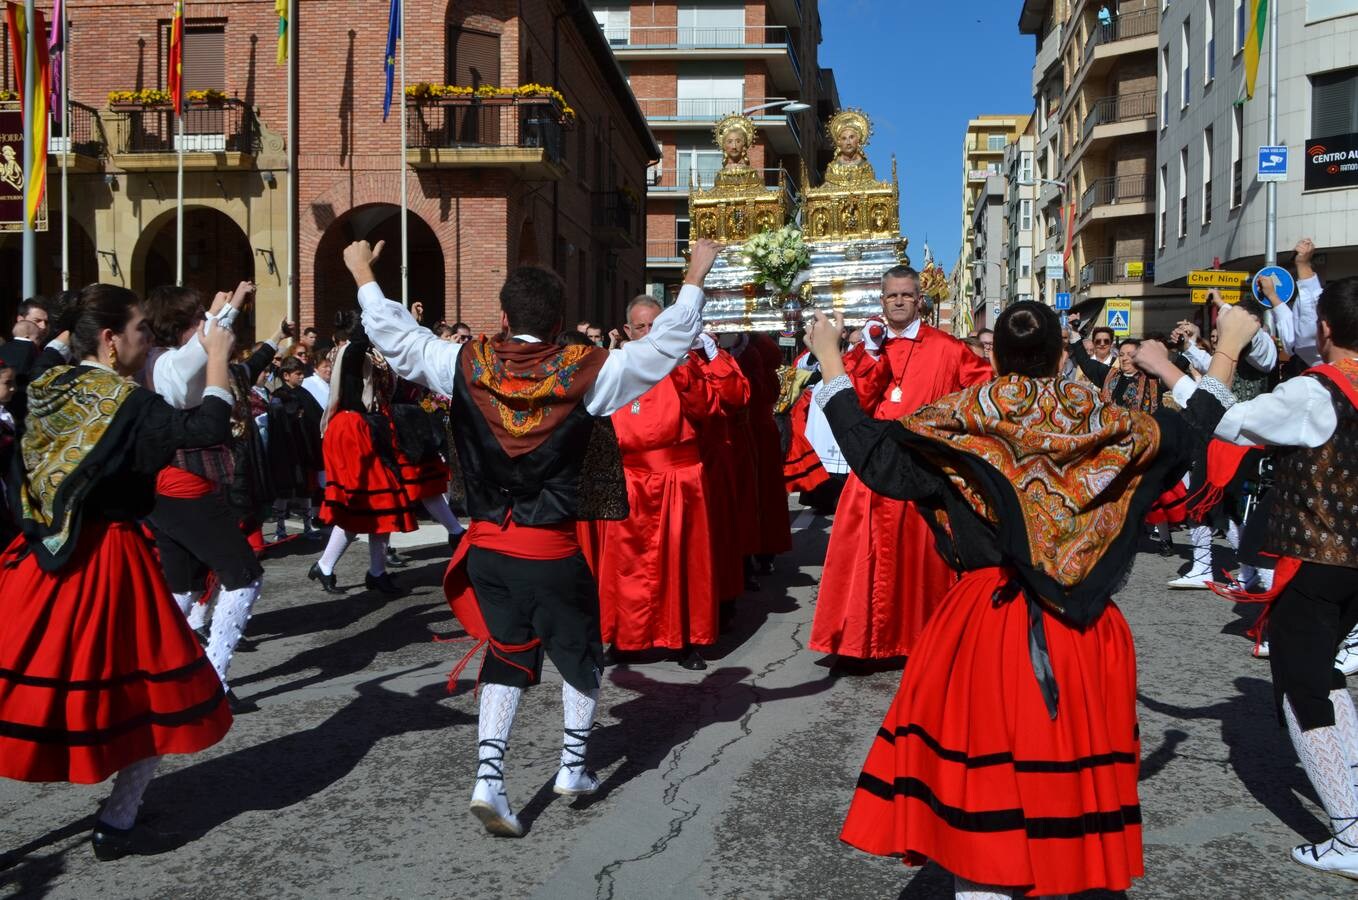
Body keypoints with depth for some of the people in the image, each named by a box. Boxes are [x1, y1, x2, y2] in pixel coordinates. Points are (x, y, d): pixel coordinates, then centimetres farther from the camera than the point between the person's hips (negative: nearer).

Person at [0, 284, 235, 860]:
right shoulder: (123, 400, -16)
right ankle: (116, 825, 16)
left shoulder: (52, 390, 6)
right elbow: (210, 429, -25)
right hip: (107, 562, -7)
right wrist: (217, 359, -13)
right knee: (151, 688, 10)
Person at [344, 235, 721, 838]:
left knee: (508, 654, 16)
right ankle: (573, 767, 27)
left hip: (486, 545, 3)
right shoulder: (585, 371, -12)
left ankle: (488, 780, 6)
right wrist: (694, 277, 9)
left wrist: (363, 274, 23)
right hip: (553, 550, -2)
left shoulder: (467, 364, -6)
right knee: (579, 652, 19)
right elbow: (665, 345, -4)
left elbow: (394, 336, 7)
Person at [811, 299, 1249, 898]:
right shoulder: (1102, 423, 0)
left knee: (981, 767, 5)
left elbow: (870, 445, -6)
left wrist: (829, 359, 4)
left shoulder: (964, 420, -6)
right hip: (1085, 624, 3)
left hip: (985, 619, -2)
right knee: (1071, 751, 15)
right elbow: (1189, 432, 13)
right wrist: (1230, 345, 25)